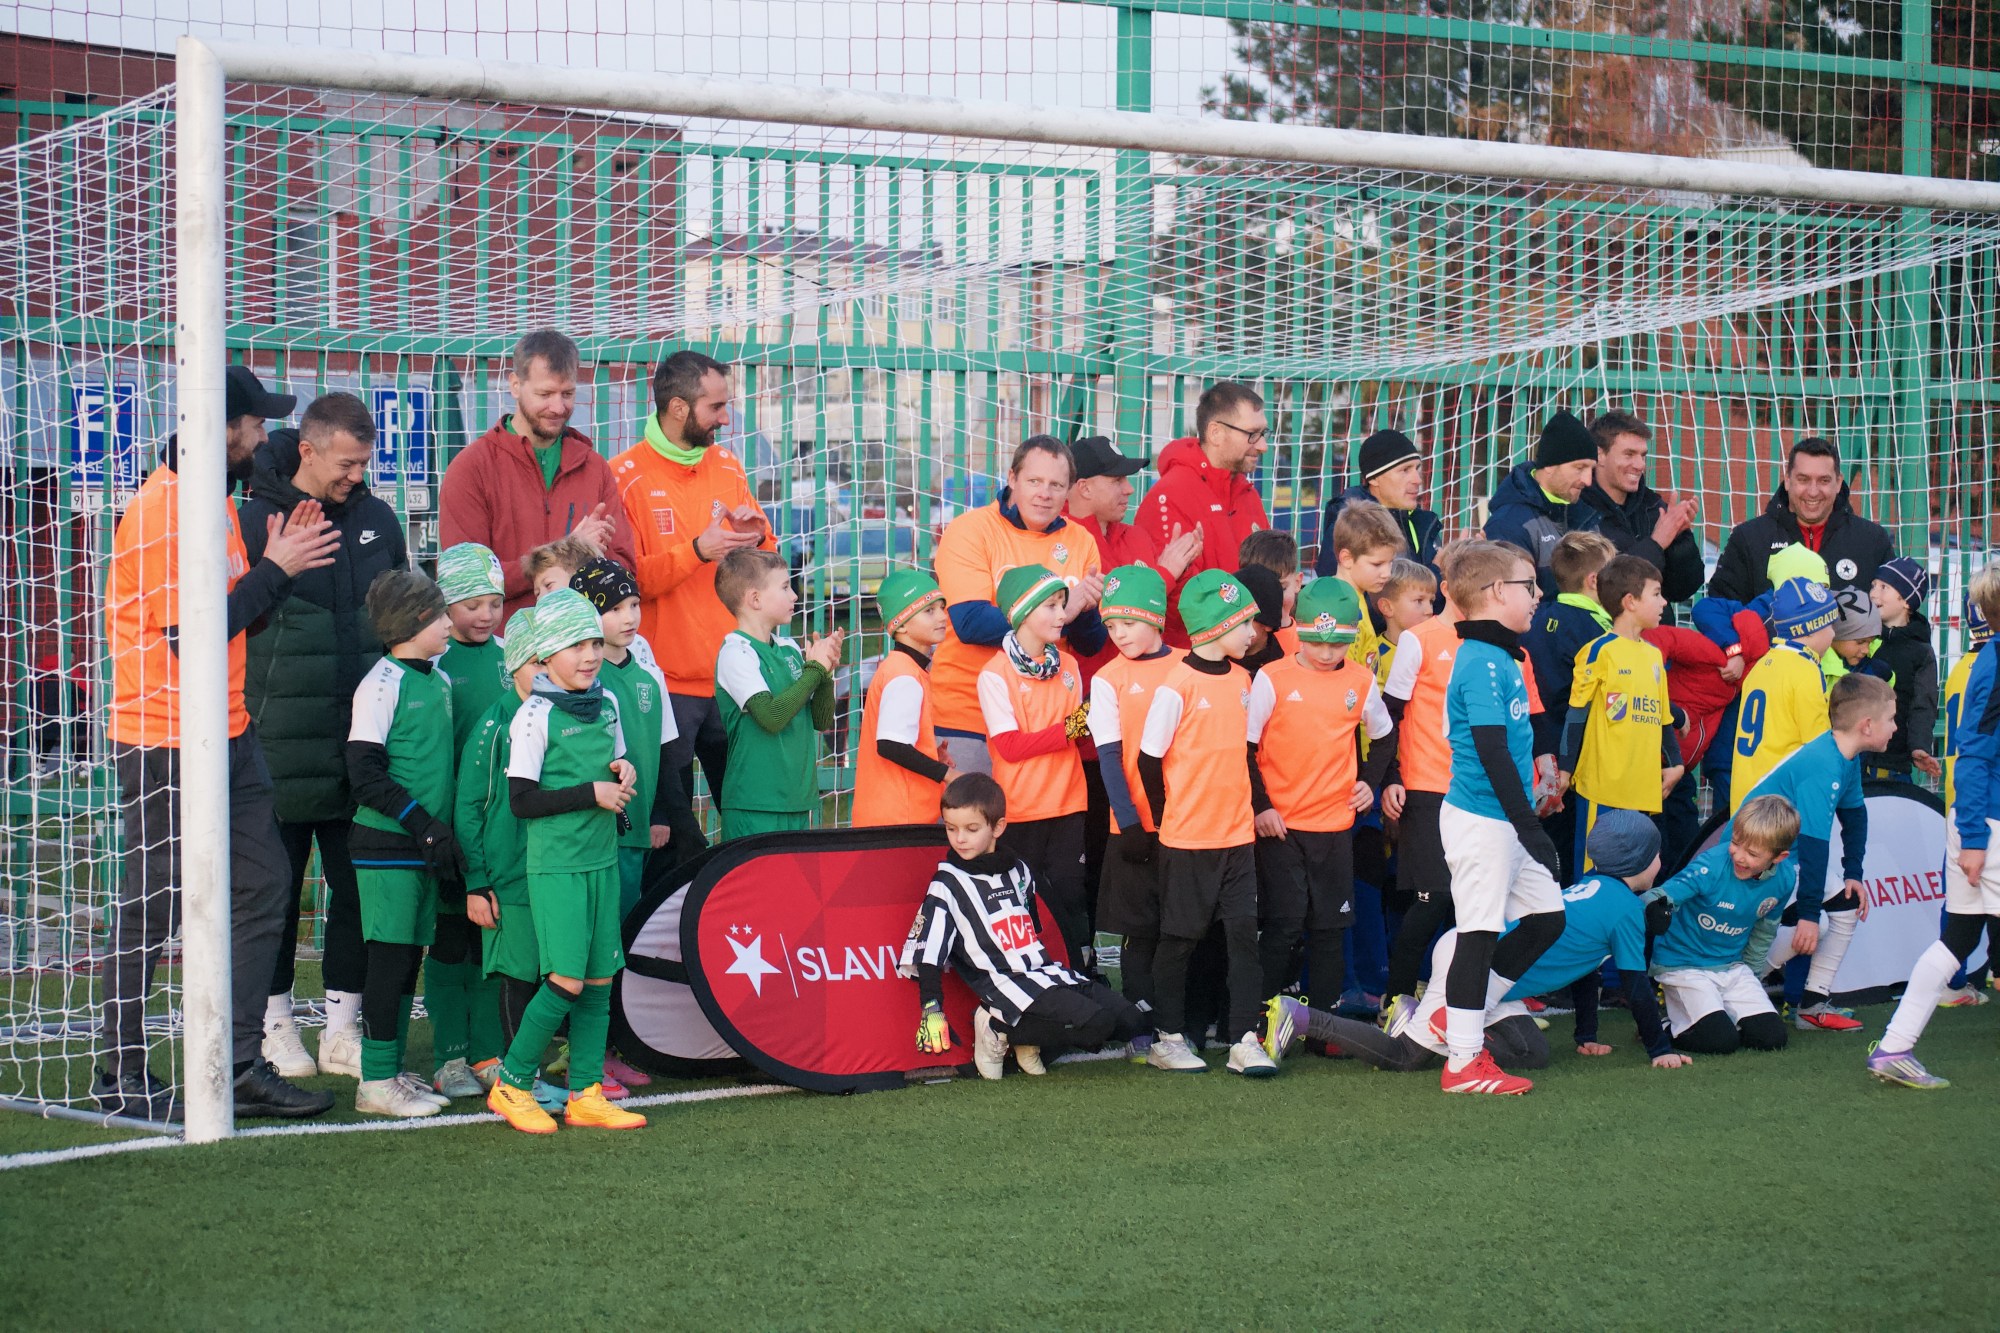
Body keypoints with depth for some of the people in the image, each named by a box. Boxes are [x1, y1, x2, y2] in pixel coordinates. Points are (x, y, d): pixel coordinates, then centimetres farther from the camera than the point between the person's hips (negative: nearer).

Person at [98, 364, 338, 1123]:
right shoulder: (160, 512, -17)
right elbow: (189, 637, -21)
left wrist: (273, 562, 2)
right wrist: (275, 570, -14)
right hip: (164, 741, -9)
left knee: (263, 883, 5)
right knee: (150, 909, 0)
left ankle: (242, 1066, 10)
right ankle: (119, 1078, 11)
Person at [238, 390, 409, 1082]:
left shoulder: (377, 520, 11)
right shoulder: (256, 520, -5)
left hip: (363, 743, 4)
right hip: (280, 746, -4)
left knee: (362, 886, 5)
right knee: (276, 889, 5)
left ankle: (343, 1029, 14)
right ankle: (276, 1027, 16)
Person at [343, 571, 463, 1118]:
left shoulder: (441, 681, 12)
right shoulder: (382, 684, -12)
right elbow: (365, 774, -16)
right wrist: (421, 822, -19)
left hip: (428, 847, 8)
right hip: (387, 846, -7)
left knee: (408, 958, 11)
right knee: (390, 957, -5)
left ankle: (396, 1071, 19)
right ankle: (378, 1079, 2)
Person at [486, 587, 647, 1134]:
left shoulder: (607, 703, 9)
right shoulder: (534, 717, -12)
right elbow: (522, 801, -15)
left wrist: (626, 774, 1)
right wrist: (591, 793, -16)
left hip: (603, 860, 7)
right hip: (555, 864, -7)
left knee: (599, 981, 6)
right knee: (566, 980, -11)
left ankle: (586, 1093, 14)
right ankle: (511, 1085, 4)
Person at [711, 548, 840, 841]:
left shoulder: (790, 649, 12)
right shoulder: (736, 652, -10)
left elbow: (821, 720, 13)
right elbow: (772, 716, -22)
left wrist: (826, 671, -3)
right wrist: (815, 669, -11)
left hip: (797, 802, 7)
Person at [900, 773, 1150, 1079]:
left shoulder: (1019, 870, 14)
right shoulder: (947, 885, -4)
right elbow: (928, 956, -9)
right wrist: (932, 1011, -16)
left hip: (1048, 973, 7)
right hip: (1005, 983, -7)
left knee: (1131, 1020, -3)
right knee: (1096, 1022, -25)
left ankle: (1029, 1038, 3)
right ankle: (998, 1028, -10)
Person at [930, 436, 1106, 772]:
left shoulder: (1080, 542, 6)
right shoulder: (969, 530, -6)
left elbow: (1090, 646, 7)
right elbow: (970, 623, -19)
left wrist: (1086, 609, -15)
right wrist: (1058, 614, -21)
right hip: (966, 718, -4)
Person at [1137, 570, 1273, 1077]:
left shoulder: (1241, 679, 7)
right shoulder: (1177, 687, -14)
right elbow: (1149, 759, -9)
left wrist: (1257, 803, 9)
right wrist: (1171, 817, -1)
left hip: (1238, 835, 5)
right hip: (1187, 840, -5)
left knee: (1243, 932, 0)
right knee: (1180, 939, 5)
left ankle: (1245, 1041, 3)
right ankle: (1168, 1039, 16)